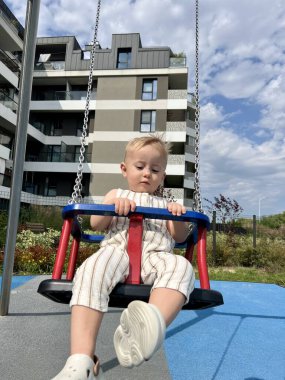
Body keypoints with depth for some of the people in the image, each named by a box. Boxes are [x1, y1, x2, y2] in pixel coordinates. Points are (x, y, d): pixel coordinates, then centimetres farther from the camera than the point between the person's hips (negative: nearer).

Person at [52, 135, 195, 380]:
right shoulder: (116, 195, 29)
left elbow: (180, 237, 20)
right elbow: (96, 225, 16)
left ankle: (144, 331, -60)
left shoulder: (165, 204, 31)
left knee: (181, 266, -35)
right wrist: (113, 205, -4)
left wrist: (178, 219, -2)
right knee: (93, 269, -36)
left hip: (154, 256, 1)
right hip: (118, 250, 0)